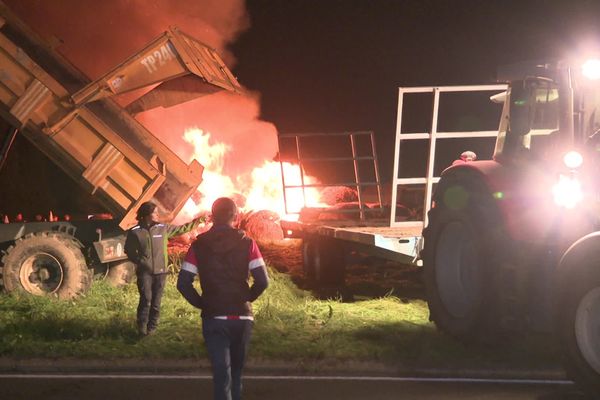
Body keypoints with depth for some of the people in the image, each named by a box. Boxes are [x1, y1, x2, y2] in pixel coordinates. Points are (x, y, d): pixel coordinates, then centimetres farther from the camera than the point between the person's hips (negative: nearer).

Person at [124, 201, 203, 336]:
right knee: (146, 299, -12)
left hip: (160, 271, 3)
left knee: (156, 301, 6)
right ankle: (142, 328, 0)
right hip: (145, 271, -3)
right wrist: (141, 262, -8)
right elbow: (129, 251, 3)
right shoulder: (135, 232, -4)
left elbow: (181, 229, 12)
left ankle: (152, 328, 18)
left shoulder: (163, 228, 4)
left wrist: (197, 221, 7)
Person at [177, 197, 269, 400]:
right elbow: (262, 281, -10)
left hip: (213, 318, -1)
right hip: (242, 317, 1)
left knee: (221, 372, -2)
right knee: (236, 368, 20)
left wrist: (200, 303, 5)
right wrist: (247, 298, 7)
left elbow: (183, 283, -8)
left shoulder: (199, 244, -2)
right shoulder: (246, 242, -3)